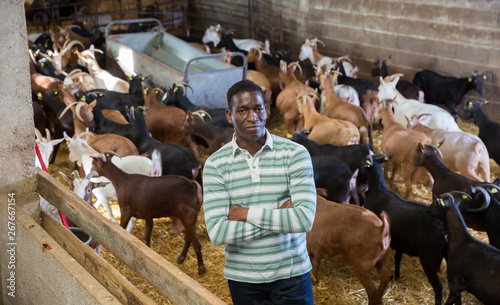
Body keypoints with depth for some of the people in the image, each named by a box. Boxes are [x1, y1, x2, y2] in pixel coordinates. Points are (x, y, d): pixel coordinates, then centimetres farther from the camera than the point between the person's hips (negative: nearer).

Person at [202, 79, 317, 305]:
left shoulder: (295, 154, -9)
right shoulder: (215, 164, -7)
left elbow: (305, 219, -19)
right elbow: (217, 233, -16)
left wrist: (246, 213, -17)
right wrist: (278, 217, -18)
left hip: (291, 275, 0)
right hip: (243, 278, 1)